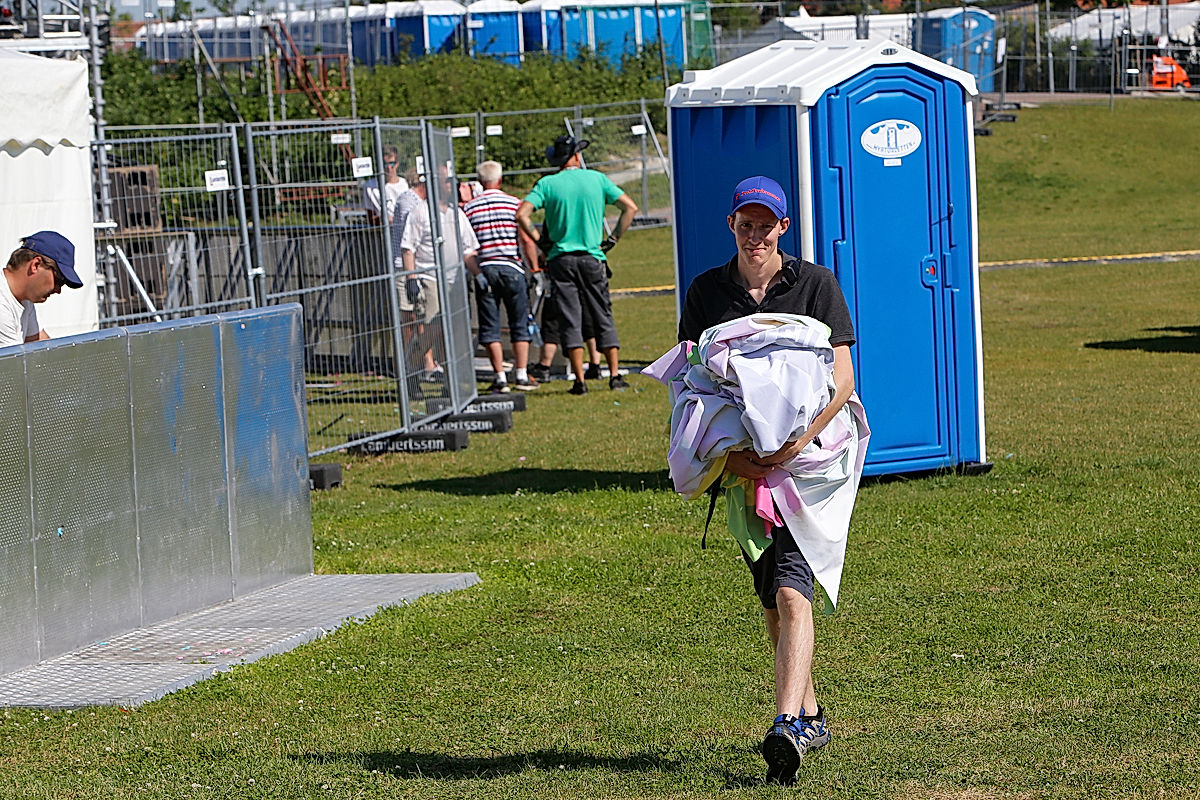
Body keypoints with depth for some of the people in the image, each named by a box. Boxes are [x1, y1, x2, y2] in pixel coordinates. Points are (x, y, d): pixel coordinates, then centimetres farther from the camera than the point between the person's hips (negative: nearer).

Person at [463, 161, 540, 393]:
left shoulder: (469, 208, 3)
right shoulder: (514, 204, -1)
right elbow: (526, 240, -5)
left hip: (484, 269, 1)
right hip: (511, 267, -1)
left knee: (490, 327, 4)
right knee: (520, 324, 8)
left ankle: (500, 378, 0)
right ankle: (521, 375, 4)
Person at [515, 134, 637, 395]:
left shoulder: (547, 184, -1)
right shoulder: (597, 179, 3)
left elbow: (522, 214, -12)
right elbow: (630, 207, 2)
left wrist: (538, 238, 0)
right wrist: (613, 239, 6)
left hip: (561, 259, -1)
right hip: (592, 257, 1)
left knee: (571, 320, 0)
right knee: (603, 317, 10)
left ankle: (580, 380, -4)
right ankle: (615, 375, 6)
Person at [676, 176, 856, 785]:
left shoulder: (816, 285, -1)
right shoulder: (706, 292, 5)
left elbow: (842, 379, -6)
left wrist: (797, 442, -21)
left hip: (805, 455, -4)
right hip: (741, 459, 4)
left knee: (791, 590, -18)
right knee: (772, 599, 11)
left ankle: (787, 726, -28)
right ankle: (810, 715, 27)